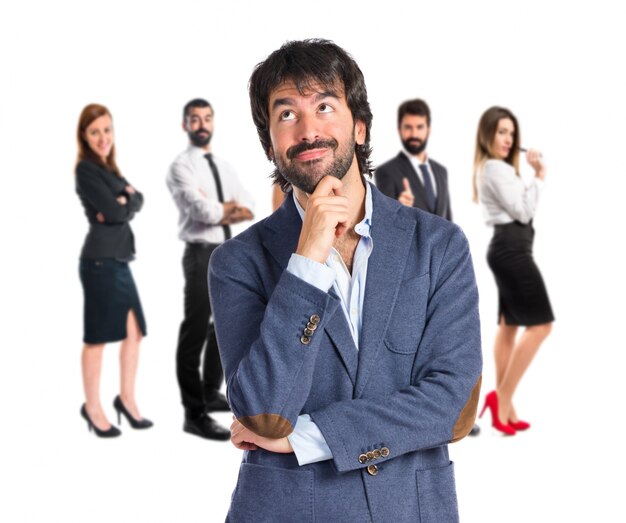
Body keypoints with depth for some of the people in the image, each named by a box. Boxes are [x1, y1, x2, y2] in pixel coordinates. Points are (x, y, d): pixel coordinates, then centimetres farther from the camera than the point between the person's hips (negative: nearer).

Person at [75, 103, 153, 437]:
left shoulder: (109, 169, 18)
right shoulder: (86, 169, -9)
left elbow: (137, 201, 7)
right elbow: (113, 211, -17)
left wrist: (124, 203, -11)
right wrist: (126, 199, 1)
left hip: (119, 259, 8)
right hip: (100, 260, -8)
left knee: (135, 331, 9)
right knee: (98, 335, 0)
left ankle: (126, 398, 21)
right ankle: (92, 407, 10)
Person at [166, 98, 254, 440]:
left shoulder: (223, 166, 15)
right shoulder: (181, 167, -8)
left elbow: (250, 210, 4)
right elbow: (205, 212, -21)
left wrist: (219, 211, -13)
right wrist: (231, 207, -3)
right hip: (202, 255, -8)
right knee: (195, 333, -5)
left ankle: (211, 394, 33)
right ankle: (195, 414, -2)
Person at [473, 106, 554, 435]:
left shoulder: (493, 168, 20)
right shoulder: (496, 168, -12)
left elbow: (518, 207, 12)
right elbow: (523, 211, -15)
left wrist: (534, 174, 5)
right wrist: (539, 177, -8)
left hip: (506, 248, 11)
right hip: (512, 248, -11)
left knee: (509, 325, 9)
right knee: (540, 324, -11)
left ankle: (504, 408, 10)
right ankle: (501, 397, -10)